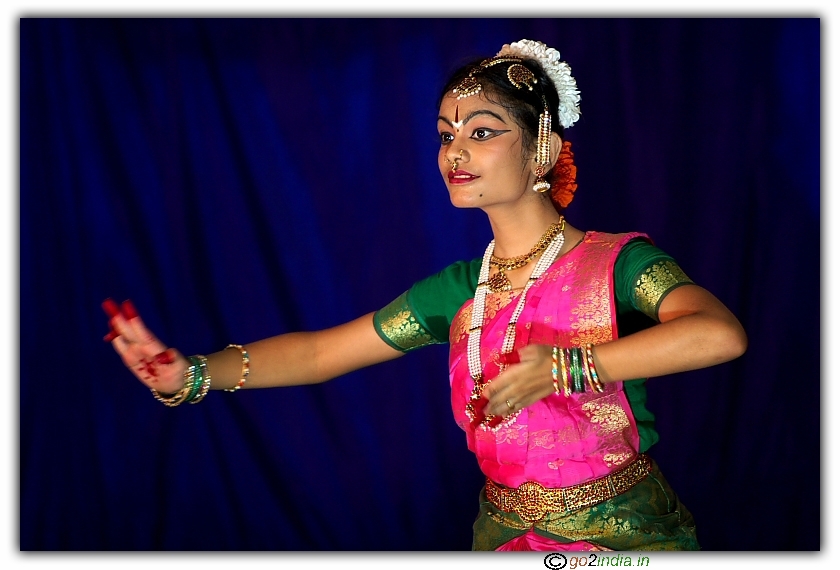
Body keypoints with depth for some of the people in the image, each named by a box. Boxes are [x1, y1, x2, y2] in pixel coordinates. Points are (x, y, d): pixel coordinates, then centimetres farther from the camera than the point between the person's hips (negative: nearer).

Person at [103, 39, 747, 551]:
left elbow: (722, 333, -32)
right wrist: (191, 374, -11)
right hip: (503, 536, 4)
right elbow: (317, 352, 1)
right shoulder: (458, 290, 0)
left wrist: (562, 367, -34)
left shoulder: (616, 261, -14)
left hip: (626, 536, -4)